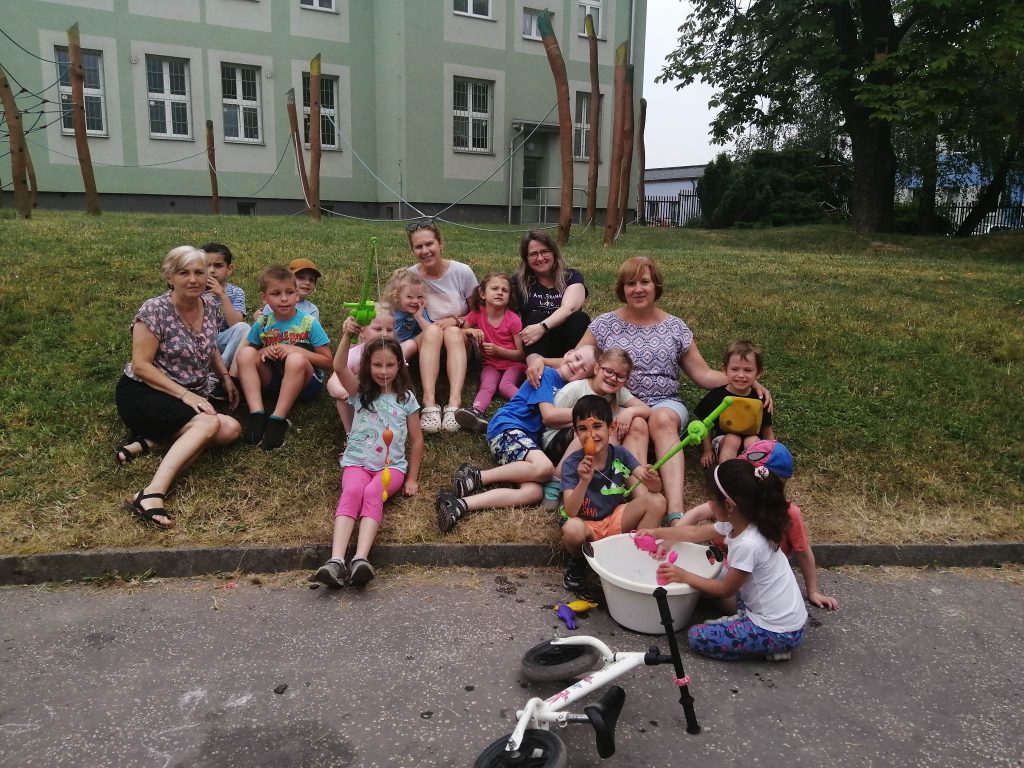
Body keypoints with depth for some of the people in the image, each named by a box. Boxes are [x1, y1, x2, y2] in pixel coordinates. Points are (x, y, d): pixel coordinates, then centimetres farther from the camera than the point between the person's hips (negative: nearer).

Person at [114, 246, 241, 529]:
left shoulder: (209, 304, 6)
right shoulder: (154, 310, -14)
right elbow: (141, 365, -16)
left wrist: (225, 377, 8)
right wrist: (185, 394, -22)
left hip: (191, 397, 7)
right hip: (142, 394, -7)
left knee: (232, 430, -21)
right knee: (209, 424, -33)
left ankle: (147, 441, -15)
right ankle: (152, 494, -42)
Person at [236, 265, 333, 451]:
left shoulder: (309, 323, -7)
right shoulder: (262, 324, 1)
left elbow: (328, 361, -8)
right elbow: (246, 356, 11)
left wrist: (296, 350, -19)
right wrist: (263, 351, -11)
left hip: (305, 383, -3)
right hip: (273, 379, 4)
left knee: (296, 359, -34)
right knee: (245, 353, -18)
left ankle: (278, 419, -30)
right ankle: (257, 414, -30)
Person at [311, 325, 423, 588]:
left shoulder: (406, 398, 9)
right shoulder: (360, 392, 8)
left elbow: (416, 440, 11)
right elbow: (339, 367, -12)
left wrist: (412, 479, 6)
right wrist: (346, 335, -27)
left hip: (392, 466, 0)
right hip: (357, 462, 0)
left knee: (372, 493, -33)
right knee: (352, 491, -33)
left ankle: (360, 560, -50)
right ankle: (336, 561, -48)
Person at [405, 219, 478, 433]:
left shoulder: (462, 272, -9)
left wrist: (457, 321, -17)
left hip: (460, 343, 0)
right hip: (425, 344, 0)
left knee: (452, 332, -32)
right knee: (433, 330, -32)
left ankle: (454, 402, -48)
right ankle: (429, 403, -47)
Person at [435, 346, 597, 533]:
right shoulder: (546, 374, 0)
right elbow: (549, 415, -9)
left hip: (528, 440, 7)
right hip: (507, 427, -7)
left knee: (534, 492, -24)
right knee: (544, 468, -34)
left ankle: (460, 505, -33)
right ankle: (476, 476, -20)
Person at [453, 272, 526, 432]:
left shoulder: (513, 320, -7)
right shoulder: (477, 314, 1)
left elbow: (522, 354, -6)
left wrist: (498, 350, -19)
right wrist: (470, 331, -14)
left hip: (513, 363, -1)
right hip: (491, 364, 1)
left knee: (505, 385, -32)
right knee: (487, 386, -30)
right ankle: (476, 413, -56)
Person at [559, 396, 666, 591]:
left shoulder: (620, 455, -8)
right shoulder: (572, 464, -16)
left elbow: (654, 489, -12)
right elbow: (571, 512, -24)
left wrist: (652, 481, -37)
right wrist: (584, 481, -40)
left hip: (616, 520, 3)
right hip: (586, 525, -3)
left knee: (657, 501, -18)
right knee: (572, 529, -38)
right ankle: (577, 564, -1)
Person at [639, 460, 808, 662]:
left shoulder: (747, 545, -29)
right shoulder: (738, 523, -3)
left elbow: (725, 590, -13)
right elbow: (695, 533, 13)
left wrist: (684, 576, -6)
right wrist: (656, 532, 17)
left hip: (779, 632, -9)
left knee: (698, 637, -7)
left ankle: (771, 647, 0)